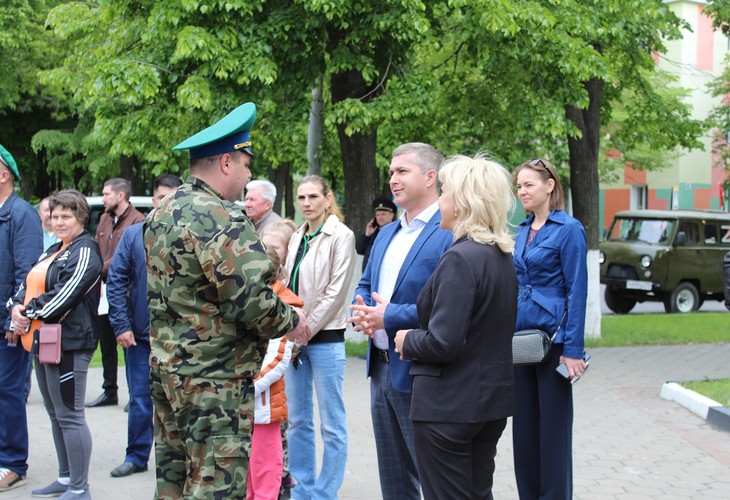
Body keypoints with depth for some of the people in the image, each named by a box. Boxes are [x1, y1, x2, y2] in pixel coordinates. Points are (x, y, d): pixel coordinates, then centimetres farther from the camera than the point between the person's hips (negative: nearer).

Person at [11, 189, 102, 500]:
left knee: (69, 415, -6)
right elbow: (29, 284, 16)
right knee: (55, 413, 15)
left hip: (68, 343, -10)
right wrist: (19, 307, -4)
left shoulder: (84, 252, -10)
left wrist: (30, 313, -12)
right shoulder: (53, 252, 19)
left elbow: (64, 296, -19)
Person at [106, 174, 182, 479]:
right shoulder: (133, 235, 1)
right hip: (140, 334, 1)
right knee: (140, 400, 7)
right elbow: (116, 282, 1)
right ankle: (136, 457, 19)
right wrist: (121, 325, -5)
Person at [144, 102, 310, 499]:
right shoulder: (221, 220, -19)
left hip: (165, 369, 10)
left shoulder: (162, 213, 11)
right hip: (214, 382, -9)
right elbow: (251, 299, -24)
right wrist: (291, 322, -7)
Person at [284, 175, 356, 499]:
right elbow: (290, 286, 15)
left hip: (325, 337, -7)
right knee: (297, 419, 11)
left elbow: (336, 292, -12)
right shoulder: (297, 238, 13)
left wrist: (306, 329, -13)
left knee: (331, 423, 0)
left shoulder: (341, 236, -7)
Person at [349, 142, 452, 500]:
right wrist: (360, 310, -1)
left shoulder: (450, 234, -15)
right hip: (381, 368, 9)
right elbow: (365, 284, 22)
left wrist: (390, 316, -21)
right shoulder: (386, 233, 16)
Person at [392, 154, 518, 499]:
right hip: (491, 399, 9)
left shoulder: (460, 258, -20)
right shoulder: (502, 256, 8)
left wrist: (408, 341, -5)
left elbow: (442, 342, -25)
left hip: (449, 405, -9)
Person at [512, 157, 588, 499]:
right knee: (524, 423, 11)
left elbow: (577, 290, -12)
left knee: (553, 425, 0)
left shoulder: (568, 229, -9)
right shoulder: (522, 231, 11)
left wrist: (573, 349, -16)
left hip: (553, 337, -7)